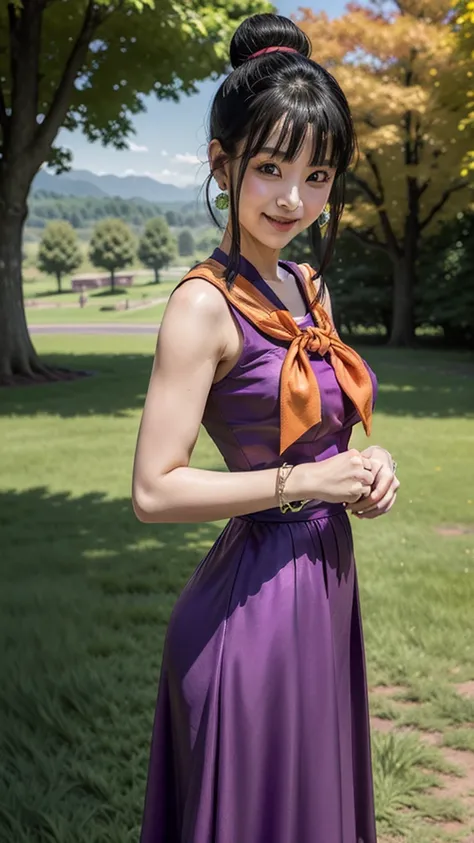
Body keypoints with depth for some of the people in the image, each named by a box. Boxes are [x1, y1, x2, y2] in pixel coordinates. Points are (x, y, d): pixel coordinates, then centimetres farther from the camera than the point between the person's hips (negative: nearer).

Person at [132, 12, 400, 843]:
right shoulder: (204, 304, -17)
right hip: (254, 600, -8)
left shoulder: (309, 288, 7)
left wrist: (362, 466, -1)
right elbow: (155, 490, -21)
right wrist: (303, 480, -18)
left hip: (326, 584, 8)